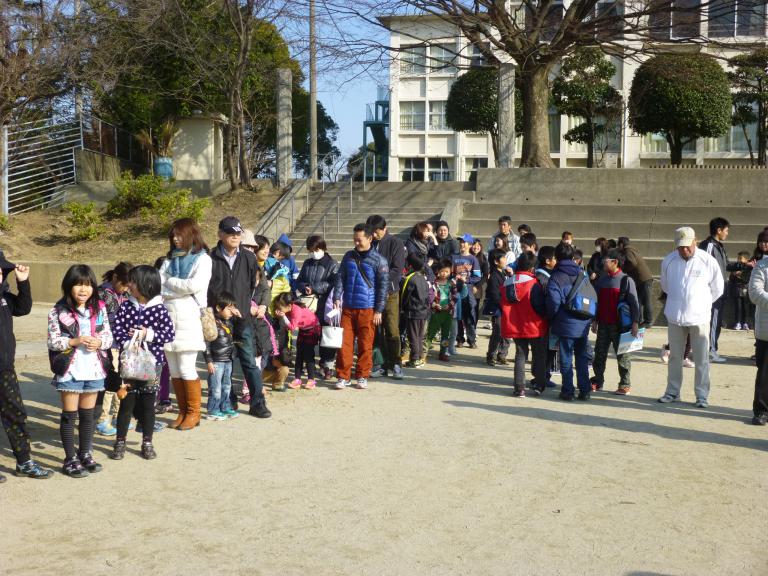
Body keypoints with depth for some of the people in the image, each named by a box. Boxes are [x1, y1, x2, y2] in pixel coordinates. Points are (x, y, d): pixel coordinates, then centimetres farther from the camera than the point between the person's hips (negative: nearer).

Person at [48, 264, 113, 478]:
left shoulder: (99, 309, 4)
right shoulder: (59, 311, -7)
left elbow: (109, 336, 6)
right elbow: (53, 341, -8)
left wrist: (99, 342, -14)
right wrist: (75, 342, -21)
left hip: (94, 369, 4)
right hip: (70, 370, -4)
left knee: (88, 414, 14)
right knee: (69, 415, 5)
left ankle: (85, 454, 27)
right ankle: (70, 459, 14)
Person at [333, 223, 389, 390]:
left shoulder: (378, 260, -2)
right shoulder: (349, 257, 10)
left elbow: (383, 286, -2)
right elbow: (340, 278, 11)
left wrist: (379, 310, -5)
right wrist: (337, 298, -3)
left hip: (367, 310, -3)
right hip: (347, 308, 3)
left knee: (365, 345, 4)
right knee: (344, 343, 1)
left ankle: (362, 377, 15)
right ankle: (343, 376, 7)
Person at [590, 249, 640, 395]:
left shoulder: (626, 280, -6)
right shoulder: (602, 279, 10)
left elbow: (634, 303, -7)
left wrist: (635, 322, -12)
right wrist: (594, 321, 13)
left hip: (620, 325, -5)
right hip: (603, 324, 5)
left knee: (622, 356, 2)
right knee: (599, 354, 9)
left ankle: (625, 384, 10)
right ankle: (597, 381, 19)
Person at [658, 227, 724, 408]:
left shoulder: (708, 261, -9)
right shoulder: (668, 261, -1)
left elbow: (717, 289, 4)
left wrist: (701, 304, 8)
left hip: (699, 318, -2)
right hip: (675, 318, 3)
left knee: (702, 359, 1)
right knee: (675, 357, 12)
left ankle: (702, 396, 9)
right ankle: (672, 392, 23)